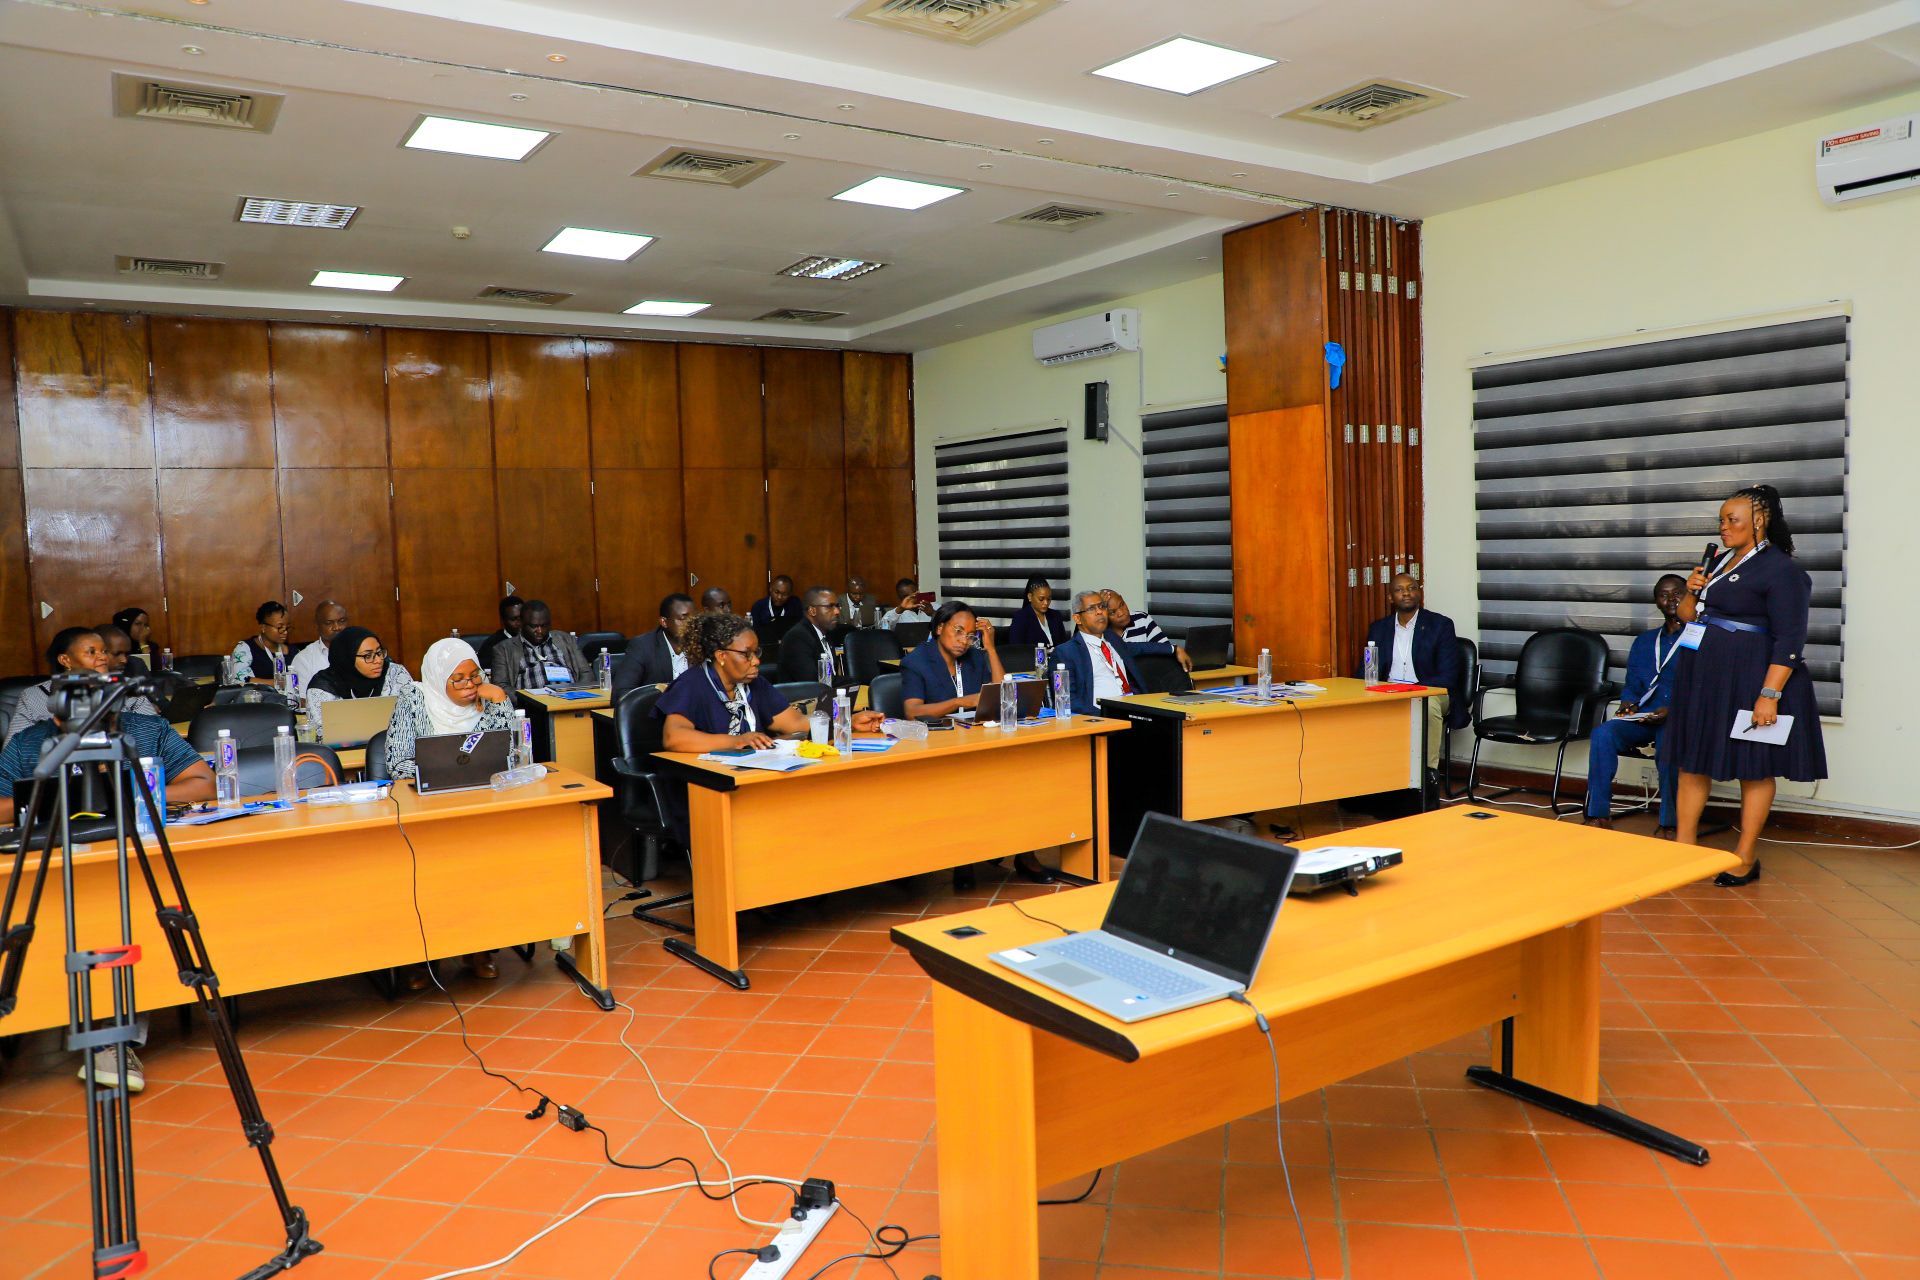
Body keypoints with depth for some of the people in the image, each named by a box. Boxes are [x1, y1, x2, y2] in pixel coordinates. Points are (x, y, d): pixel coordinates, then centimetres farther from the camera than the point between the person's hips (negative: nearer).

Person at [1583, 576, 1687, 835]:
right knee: (1602, 733, -25)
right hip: (1643, 717, 5)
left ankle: (1668, 824, -23)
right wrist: (1628, 706, 1)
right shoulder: (1644, 641, 24)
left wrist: (1672, 711, -19)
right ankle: (1599, 814, -22)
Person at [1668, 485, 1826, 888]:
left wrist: (1770, 694, -23)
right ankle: (1684, 846, 17)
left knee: (1754, 767, 2)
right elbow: (1689, 616, 21)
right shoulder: (1721, 560, 15)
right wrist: (1693, 593, 0)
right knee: (1692, 760, 9)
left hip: (1750, 680, -8)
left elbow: (1790, 640, -17)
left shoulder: (1781, 570, -11)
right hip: (1702, 676, 9)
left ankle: (1746, 859, 11)